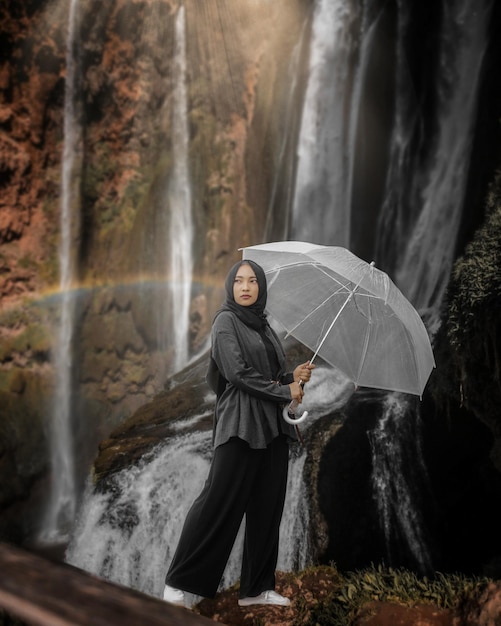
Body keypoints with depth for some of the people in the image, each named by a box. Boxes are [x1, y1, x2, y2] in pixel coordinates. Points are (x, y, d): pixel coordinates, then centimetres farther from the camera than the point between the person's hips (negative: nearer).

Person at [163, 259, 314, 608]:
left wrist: (294, 376, -1)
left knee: (268, 507, 6)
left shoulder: (264, 325, 17)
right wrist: (285, 391, -8)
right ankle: (178, 583, 1)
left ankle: (257, 588, 13)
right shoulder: (226, 321, -3)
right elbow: (238, 373, -13)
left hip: (273, 428, 7)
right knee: (220, 501, -9)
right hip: (242, 426, -7)